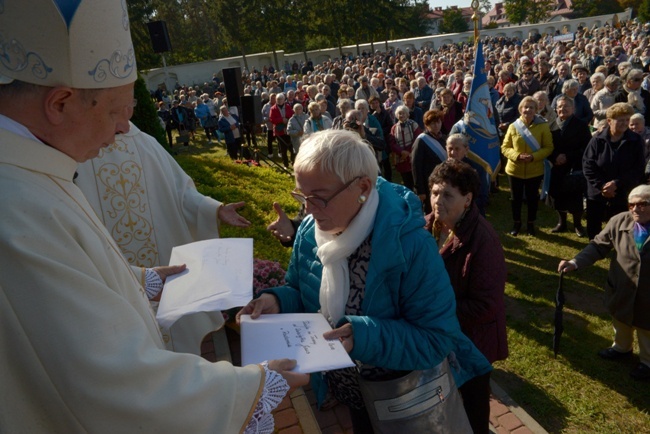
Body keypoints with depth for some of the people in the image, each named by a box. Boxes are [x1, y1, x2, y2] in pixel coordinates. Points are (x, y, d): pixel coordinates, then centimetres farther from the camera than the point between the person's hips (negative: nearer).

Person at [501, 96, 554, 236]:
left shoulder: (543, 126, -6)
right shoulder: (513, 126, -5)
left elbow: (549, 147, -5)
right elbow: (504, 147, -2)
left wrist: (534, 156, -21)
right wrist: (517, 155, -20)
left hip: (535, 171, 0)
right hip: (515, 170, 1)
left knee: (532, 198, 14)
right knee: (516, 198, 12)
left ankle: (531, 223, 32)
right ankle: (516, 223, 31)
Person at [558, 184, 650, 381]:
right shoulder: (619, 221, -14)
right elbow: (598, 246, -9)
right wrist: (575, 262, -23)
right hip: (621, 290, 4)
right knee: (621, 321, 29)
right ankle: (622, 348, 58)